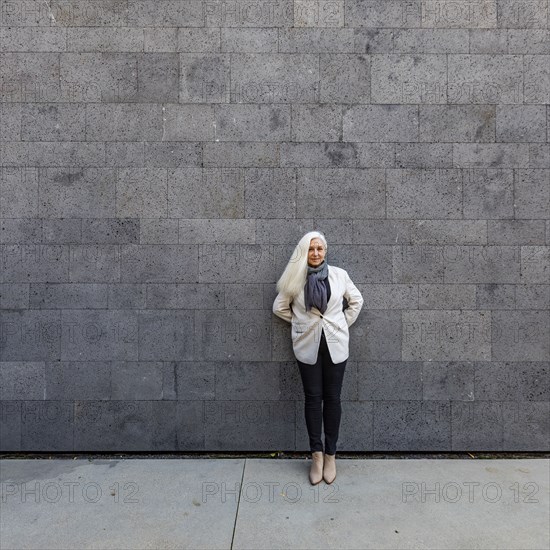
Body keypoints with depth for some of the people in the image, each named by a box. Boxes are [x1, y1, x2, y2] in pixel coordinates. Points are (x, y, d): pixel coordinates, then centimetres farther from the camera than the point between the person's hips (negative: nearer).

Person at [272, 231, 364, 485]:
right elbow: (279, 307, 8)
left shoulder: (339, 274, -1)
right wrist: (300, 322, 4)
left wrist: (343, 324, 6)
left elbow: (356, 300, 12)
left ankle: (330, 455, 23)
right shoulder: (295, 278, -3)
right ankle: (316, 455, 21)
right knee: (313, 398, 7)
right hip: (307, 345, 0)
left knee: (332, 398, 7)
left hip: (335, 344, 1)